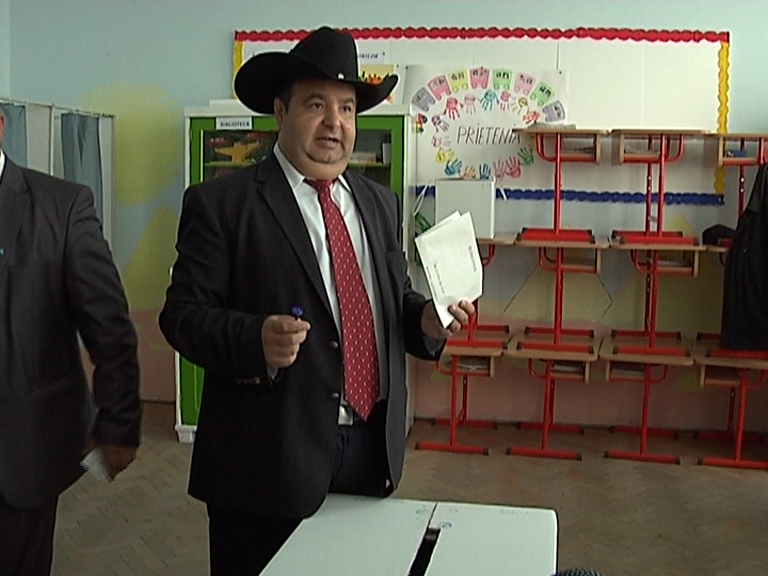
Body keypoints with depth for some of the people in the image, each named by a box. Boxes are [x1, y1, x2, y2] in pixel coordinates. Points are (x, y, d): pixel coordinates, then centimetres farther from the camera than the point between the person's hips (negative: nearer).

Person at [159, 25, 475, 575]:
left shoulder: (381, 203, 13)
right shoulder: (221, 202, -4)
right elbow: (183, 313, -8)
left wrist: (426, 319, -4)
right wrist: (255, 339, -26)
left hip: (373, 452, 5)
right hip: (269, 457, -5)